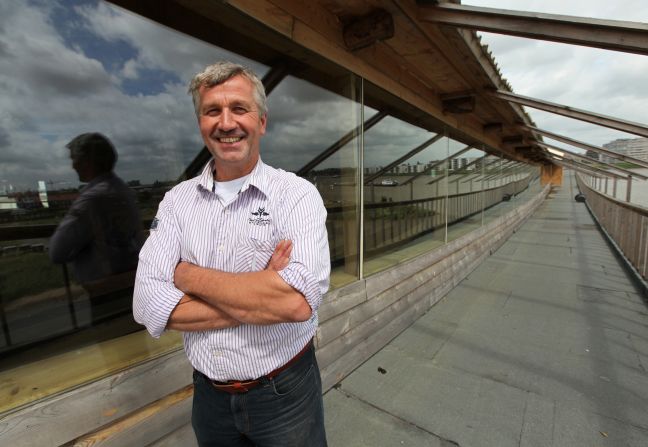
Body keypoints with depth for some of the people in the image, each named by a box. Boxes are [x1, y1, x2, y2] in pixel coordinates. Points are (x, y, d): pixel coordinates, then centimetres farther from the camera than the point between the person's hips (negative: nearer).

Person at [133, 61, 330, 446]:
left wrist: (188, 275, -19)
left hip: (285, 393, -2)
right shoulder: (177, 201, -5)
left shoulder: (297, 194, -16)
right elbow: (148, 306, -13)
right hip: (209, 394, 3)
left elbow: (299, 300, -30)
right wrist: (261, 298, -23)